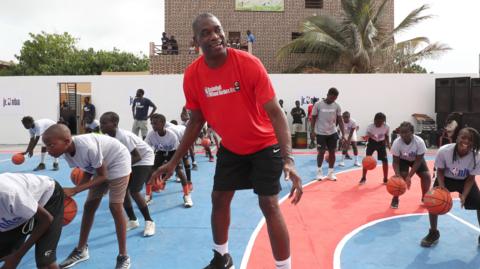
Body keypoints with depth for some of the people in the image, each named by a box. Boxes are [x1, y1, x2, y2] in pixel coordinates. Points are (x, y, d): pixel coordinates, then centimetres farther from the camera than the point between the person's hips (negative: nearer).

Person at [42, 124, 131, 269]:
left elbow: (102, 176, -25)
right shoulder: (66, 151, -14)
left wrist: (74, 190, -31)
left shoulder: (88, 148, -38)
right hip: (101, 166, 8)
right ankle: (81, 250, 26)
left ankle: (123, 257, 0)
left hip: (118, 162, -8)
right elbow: (88, 172, -2)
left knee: (115, 207, -12)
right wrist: (70, 192, -16)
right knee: (89, 206, 8)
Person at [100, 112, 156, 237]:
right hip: (130, 160, 8)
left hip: (144, 159, -8)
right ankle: (132, 220, 17)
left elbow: (137, 157, -29)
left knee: (134, 191, -17)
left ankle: (149, 222, -2)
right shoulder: (107, 137, -8)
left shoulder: (123, 136, -33)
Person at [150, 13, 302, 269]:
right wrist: (173, 162, 1)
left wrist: (288, 158, -39)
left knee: (269, 204, -8)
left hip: (264, 145, -4)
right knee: (219, 199, 11)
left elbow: (275, 112, -26)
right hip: (230, 147, 5)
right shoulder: (192, 75, -12)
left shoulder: (249, 63, -25)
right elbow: (196, 121, 1)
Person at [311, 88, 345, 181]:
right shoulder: (318, 105, -12)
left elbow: (340, 120, -1)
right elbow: (313, 118, -4)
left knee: (332, 152, 5)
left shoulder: (337, 106, -3)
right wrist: (312, 131, -10)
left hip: (332, 133, 3)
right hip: (321, 133, -3)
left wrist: (343, 135, -7)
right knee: (321, 152, 1)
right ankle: (319, 171, 18)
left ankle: (330, 173, 15)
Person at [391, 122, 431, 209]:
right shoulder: (396, 143, -32)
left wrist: (409, 176, -33)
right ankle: (395, 199, -2)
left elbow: (418, 161, -27)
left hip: (417, 159, 1)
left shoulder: (419, 142, -33)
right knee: (401, 176, -21)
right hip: (403, 160, -1)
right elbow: (396, 162, -24)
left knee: (426, 176, -12)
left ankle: (425, 198, 13)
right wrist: (398, 175, -41)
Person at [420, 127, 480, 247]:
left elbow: (470, 179, -15)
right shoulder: (444, 151, -33)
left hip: (465, 181, 1)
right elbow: (440, 171, -16)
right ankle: (433, 233, 9)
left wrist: (464, 195, -29)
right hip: (446, 179, -1)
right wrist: (441, 186, -33)